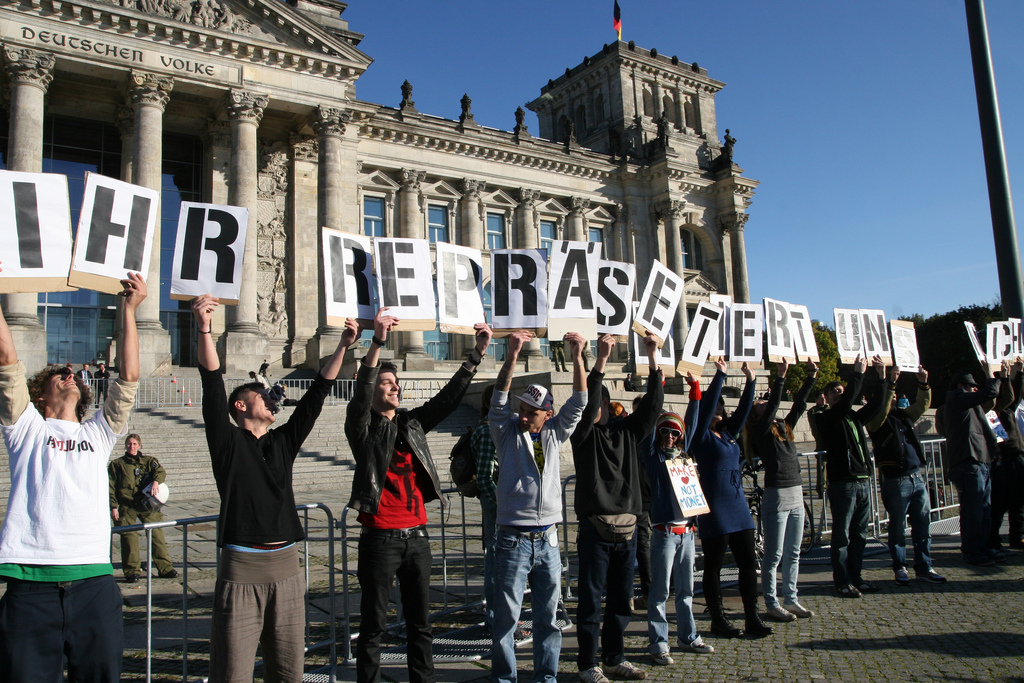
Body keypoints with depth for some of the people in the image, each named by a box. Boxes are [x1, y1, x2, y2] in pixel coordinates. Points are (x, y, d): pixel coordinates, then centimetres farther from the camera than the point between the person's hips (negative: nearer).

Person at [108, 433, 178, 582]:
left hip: (146, 504, 1)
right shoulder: (117, 464, 12)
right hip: (127, 506, -1)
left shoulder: (148, 461, 16)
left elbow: (160, 472, 0)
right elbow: (111, 487, 8)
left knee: (157, 534, -3)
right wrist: (113, 507, -2)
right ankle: (131, 572, 5)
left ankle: (165, 568, 2)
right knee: (129, 537, -5)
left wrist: (156, 481, -22)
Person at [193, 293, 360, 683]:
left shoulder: (284, 441, 16)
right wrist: (204, 328, -20)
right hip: (242, 567, -5)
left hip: (286, 566, 5)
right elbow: (213, 387, -9)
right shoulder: (227, 441, 4)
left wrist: (343, 347, 9)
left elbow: (316, 395, 13)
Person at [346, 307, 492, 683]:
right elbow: (360, 393, -21)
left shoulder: (412, 424, 12)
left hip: (417, 537, 6)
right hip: (380, 539, -5)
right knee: (373, 624, 5)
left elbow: (448, 397, 8)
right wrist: (377, 342, -34)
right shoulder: (363, 428, -4)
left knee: (420, 622, 14)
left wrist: (477, 354, 1)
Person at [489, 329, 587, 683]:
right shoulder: (507, 432, 1)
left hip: (548, 539, 3)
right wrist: (513, 354, -26)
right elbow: (499, 398, -14)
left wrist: (577, 357, -11)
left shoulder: (555, 434, 8)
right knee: (507, 616, 2)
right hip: (513, 538, -3)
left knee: (548, 616, 12)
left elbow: (578, 402, 0)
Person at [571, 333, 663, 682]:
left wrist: (653, 358, -5)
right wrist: (601, 359, -24)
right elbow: (586, 405, -18)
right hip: (595, 527, -5)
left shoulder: (627, 430, 12)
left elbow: (653, 404, 4)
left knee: (621, 598, 13)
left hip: (627, 526, 5)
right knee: (591, 598, 2)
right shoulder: (583, 434, 0)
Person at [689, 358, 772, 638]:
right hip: (714, 508, -7)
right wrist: (720, 375, -18)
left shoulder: (729, 433, 14)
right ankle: (718, 620, 13)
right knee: (714, 565, 3)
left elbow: (743, 409, 11)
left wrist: (750, 380, 3)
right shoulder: (701, 436, -6)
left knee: (748, 562, 7)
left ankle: (752, 619, 15)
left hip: (738, 505, 7)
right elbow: (706, 406, -17)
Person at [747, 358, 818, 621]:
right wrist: (780, 377, -21)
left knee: (793, 553, 13)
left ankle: (790, 599, 23)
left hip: (796, 495, 7)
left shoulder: (784, 428, 13)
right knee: (774, 555, 0)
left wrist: (811, 376, 9)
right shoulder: (761, 431, -7)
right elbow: (773, 405, -19)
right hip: (776, 496, -7)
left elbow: (799, 404, 12)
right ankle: (771, 604, 8)